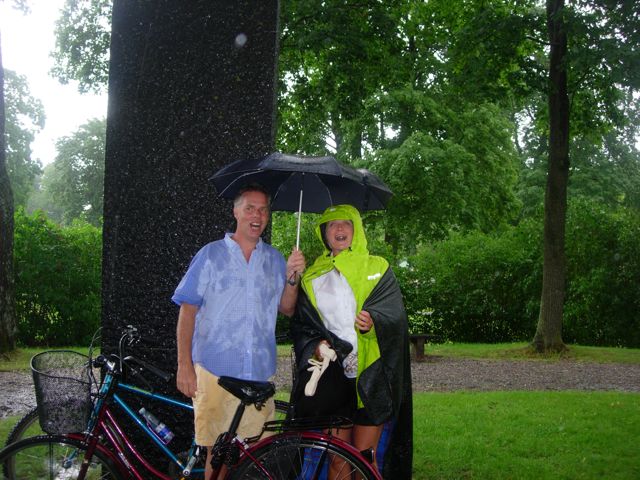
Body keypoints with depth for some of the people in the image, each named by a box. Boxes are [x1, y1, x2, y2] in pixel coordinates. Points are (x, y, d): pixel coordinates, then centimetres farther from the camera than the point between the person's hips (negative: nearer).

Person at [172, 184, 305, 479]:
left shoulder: (275, 260, 12)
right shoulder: (211, 254, 3)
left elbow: (287, 309, 10)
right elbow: (188, 311, 1)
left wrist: (292, 277, -9)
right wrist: (184, 365, -6)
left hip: (259, 373, 3)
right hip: (215, 371, -2)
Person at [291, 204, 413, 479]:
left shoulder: (376, 268, 9)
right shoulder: (312, 276, 14)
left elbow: (393, 312, -3)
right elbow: (300, 323, 11)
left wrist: (373, 322, -24)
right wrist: (315, 345, -9)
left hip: (369, 375, -2)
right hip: (332, 376, 2)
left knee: (364, 455, -3)